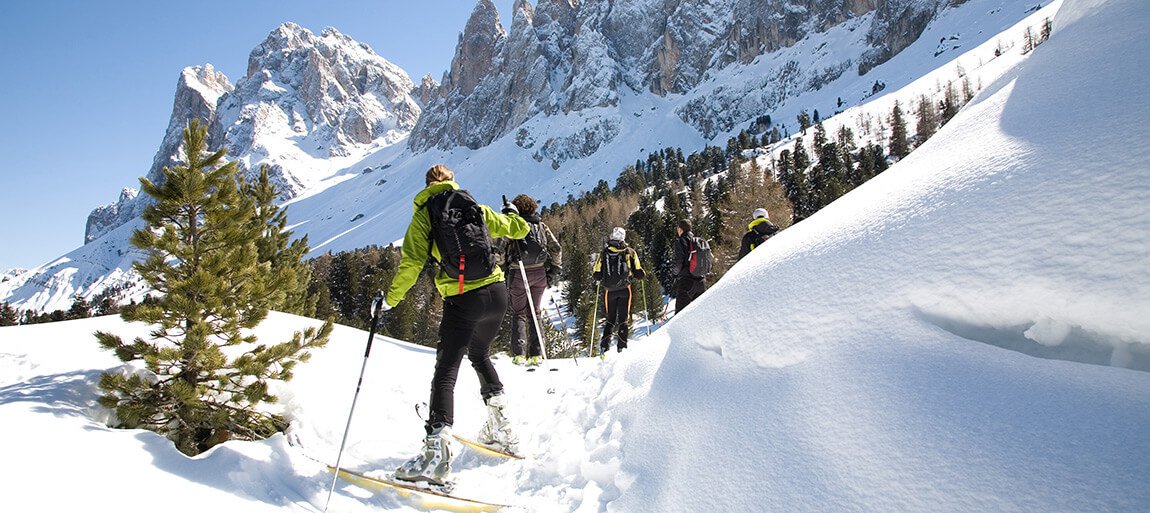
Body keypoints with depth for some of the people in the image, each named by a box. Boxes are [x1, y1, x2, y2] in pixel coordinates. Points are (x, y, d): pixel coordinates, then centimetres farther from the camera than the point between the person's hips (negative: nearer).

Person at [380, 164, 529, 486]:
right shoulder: (477, 208, 13)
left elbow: (412, 262, -4)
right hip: (496, 292, 4)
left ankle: (437, 449, -14)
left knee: (446, 371, -2)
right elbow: (519, 230, 22)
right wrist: (511, 214, 44)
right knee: (480, 355, 25)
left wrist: (390, 299, 6)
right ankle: (501, 430, 26)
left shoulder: (424, 213, 5)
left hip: (461, 300, -4)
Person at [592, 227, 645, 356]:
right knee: (624, 318, 10)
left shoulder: (604, 253, 2)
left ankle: (604, 346, 1)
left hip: (609, 291, 1)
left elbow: (596, 275, 1)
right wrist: (641, 274, 20)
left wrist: (602, 278, 23)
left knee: (610, 319, 13)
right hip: (624, 289, -1)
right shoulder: (630, 252, -1)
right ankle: (622, 346, 2)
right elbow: (639, 273, -2)